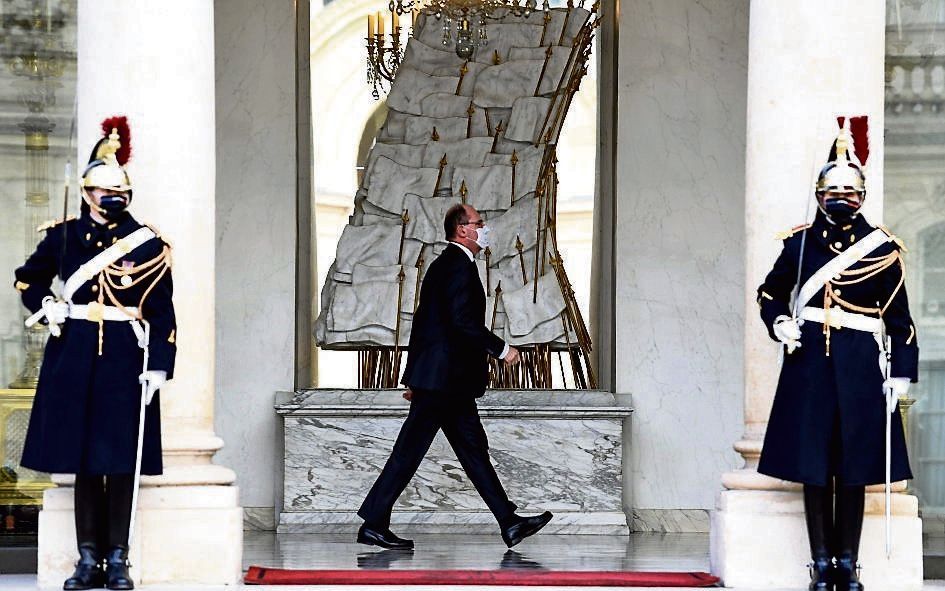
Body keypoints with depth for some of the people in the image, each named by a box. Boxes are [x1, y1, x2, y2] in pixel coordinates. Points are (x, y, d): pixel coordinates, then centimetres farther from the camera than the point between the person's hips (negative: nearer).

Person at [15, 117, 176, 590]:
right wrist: (47, 307, 5)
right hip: (75, 356, 2)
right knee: (83, 460, 5)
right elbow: (27, 279, 23)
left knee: (120, 460, 0)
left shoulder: (147, 245, 2)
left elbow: (162, 312, 0)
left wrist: (158, 366, -7)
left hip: (125, 359, -2)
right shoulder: (63, 236, 7)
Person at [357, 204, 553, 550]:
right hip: (445, 378, -11)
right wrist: (501, 349, -14)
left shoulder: (442, 264, 19)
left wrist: (415, 377, 24)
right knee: (409, 452, -6)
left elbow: (424, 320, 22)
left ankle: (509, 523, 10)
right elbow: (462, 321, -22)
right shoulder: (459, 265, -12)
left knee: (474, 449, 8)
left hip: (450, 381, 11)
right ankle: (374, 525, -2)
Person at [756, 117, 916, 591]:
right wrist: (780, 324, -2)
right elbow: (770, 295, 17)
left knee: (854, 469, 4)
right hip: (810, 365, 1)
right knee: (813, 466, 2)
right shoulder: (800, 242, 5)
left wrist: (900, 373, -2)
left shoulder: (882, 249, 2)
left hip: (860, 368, -1)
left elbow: (899, 319, 4)